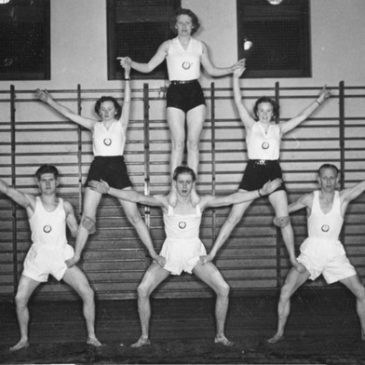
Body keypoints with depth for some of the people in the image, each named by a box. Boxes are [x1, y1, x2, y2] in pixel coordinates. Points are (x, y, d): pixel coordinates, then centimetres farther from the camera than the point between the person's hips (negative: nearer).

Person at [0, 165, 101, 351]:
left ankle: (91, 336, 6)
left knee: (88, 293, -8)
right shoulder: (31, 202, -3)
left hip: (62, 255, 1)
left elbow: (76, 232, 9)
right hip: (38, 256, -1)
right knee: (20, 299, -4)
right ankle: (24, 339, 18)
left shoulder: (65, 206, 3)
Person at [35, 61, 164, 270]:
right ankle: (76, 256, 8)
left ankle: (153, 254, 0)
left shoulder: (121, 124, 5)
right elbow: (70, 114, 10)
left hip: (117, 167, -2)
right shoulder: (95, 126, 11)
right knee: (87, 217, -2)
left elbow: (127, 101, -5)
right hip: (97, 168, 2)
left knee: (134, 215, -3)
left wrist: (127, 76, -12)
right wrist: (50, 101, 7)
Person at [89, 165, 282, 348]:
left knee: (223, 289, -11)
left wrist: (261, 192, -20)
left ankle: (220, 335, 8)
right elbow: (137, 197, -17)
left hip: (195, 253, 1)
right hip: (170, 252, -1)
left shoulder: (201, 202, -4)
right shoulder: (165, 202, -7)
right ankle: (144, 336, 5)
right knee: (142, 290, -14)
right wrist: (108, 190, -29)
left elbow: (231, 199, -11)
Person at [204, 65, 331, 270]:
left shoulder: (279, 129, 10)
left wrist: (320, 100, 7)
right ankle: (212, 254, 1)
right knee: (234, 217, -4)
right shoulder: (251, 126, 5)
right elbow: (238, 103, -2)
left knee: (284, 219, -3)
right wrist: (236, 78, -8)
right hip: (253, 171, -1)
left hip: (273, 172, 1)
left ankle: (293, 259, 8)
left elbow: (302, 117, 10)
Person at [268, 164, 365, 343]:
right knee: (285, 291, -11)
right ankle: (279, 332, 5)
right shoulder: (310, 199, -5)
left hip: (334, 253, 1)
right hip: (311, 251, -1)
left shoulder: (344, 197, -5)